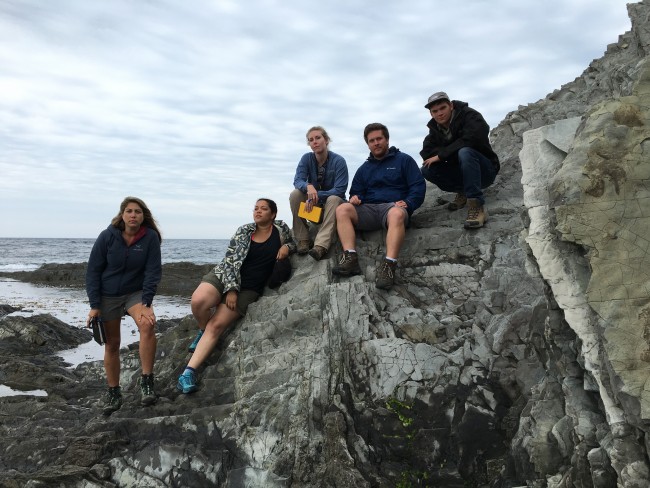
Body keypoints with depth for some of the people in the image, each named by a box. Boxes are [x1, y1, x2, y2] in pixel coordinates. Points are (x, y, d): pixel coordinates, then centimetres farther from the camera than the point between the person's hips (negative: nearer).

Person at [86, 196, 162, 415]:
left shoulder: (150, 237, -13)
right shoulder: (107, 236, -12)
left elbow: (152, 271, -13)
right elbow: (93, 270, -8)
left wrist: (146, 303, -22)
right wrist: (94, 305, -11)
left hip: (136, 292, 0)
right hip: (107, 296, 1)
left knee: (147, 324, -28)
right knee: (111, 344, 6)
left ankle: (146, 381, -18)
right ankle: (113, 393, 21)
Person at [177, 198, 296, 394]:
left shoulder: (281, 229, 4)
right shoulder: (243, 231, 1)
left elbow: (295, 242, 23)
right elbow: (229, 260, -3)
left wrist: (287, 247, -2)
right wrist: (231, 289, -14)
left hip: (249, 289, 0)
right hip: (225, 276, 1)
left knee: (216, 326, -14)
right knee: (198, 301, -29)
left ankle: (189, 371, -12)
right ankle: (203, 330, 4)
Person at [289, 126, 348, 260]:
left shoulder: (338, 161, -15)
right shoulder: (307, 158, -5)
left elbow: (340, 190, -20)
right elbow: (297, 181, -16)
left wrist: (316, 196, -31)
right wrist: (308, 187, -39)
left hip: (332, 203, -3)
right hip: (311, 204, 3)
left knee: (334, 199, -35)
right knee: (295, 194, -24)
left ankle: (321, 246, -50)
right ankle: (303, 240, -23)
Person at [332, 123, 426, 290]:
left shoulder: (403, 160, 12)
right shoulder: (364, 168, 26)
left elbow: (418, 186, 3)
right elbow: (356, 192, 24)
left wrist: (408, 204, -15)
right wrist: (355, 198, -1)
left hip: (393, 207, -4)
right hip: (368, 210, 4)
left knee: (397, 213, -41)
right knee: (342, 209, -25)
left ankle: (389, 265, -53)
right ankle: (350, 258, -38)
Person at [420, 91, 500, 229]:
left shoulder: (469, 115, -14)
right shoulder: (435, 128, 4)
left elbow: (471, 140, -33)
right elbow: (426, 152, -7)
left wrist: (441, 154, -27)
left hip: (485, 171, -6)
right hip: (461, 173, 6)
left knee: (465, 152, -37)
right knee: (427, 170, -15)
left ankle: (477, 206, -38)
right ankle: (463, 192, 1)